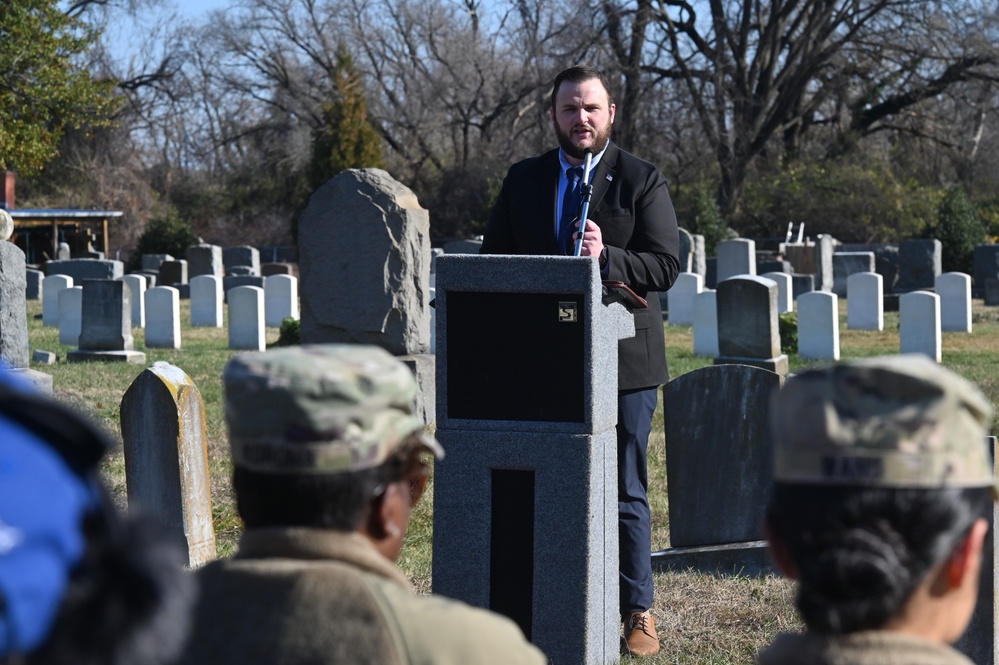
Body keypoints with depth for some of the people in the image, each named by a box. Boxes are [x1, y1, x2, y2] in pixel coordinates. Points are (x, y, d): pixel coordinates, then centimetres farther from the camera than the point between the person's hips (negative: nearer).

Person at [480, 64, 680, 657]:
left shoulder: (643, 181, 2)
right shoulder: (524, 180, 12)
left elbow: (666, 267, -6)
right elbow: (493, 262, 14)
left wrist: (606, 258, -22)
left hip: (622, 361, -3)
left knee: (624, 492, 2)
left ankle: (638, 610, 11)